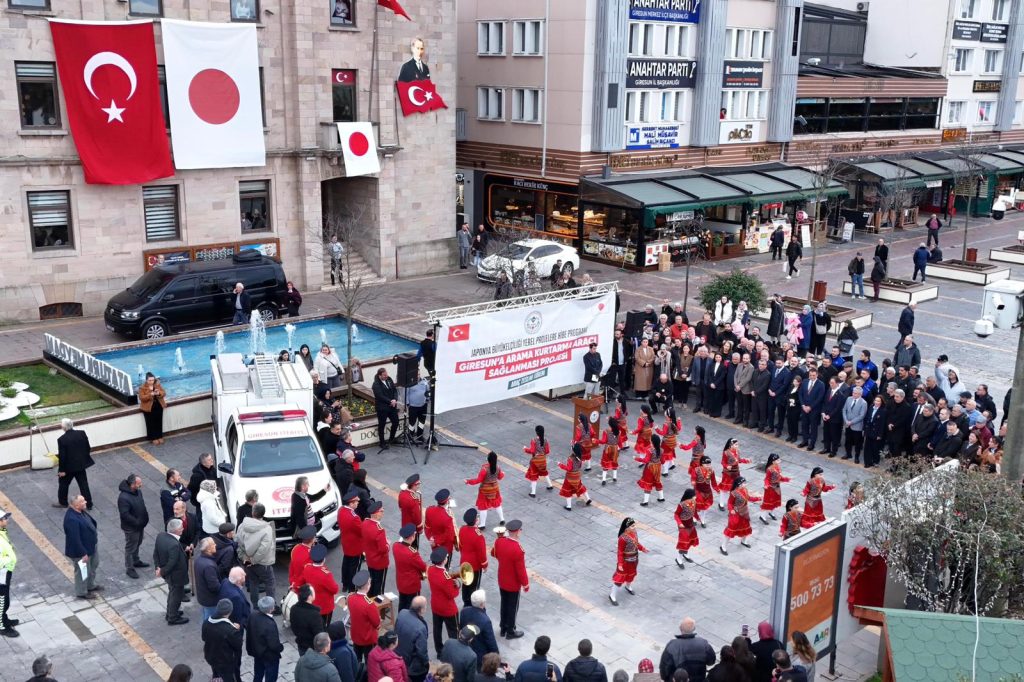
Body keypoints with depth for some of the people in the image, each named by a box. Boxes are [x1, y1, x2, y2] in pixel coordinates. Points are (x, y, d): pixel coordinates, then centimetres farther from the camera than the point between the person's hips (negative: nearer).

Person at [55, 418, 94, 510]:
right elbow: (88, 448, 1)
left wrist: (62, 470, -7)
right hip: (81, 464, 4)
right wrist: (85, 459, 17)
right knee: (83, 484, 13)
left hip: (69, 466, -4)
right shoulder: (82, 433, -8)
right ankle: (88, 504, 17)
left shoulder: (62, 439, -21)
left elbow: (62, 456, -17)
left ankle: (63, 503, 32)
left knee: (63, 483, 18)